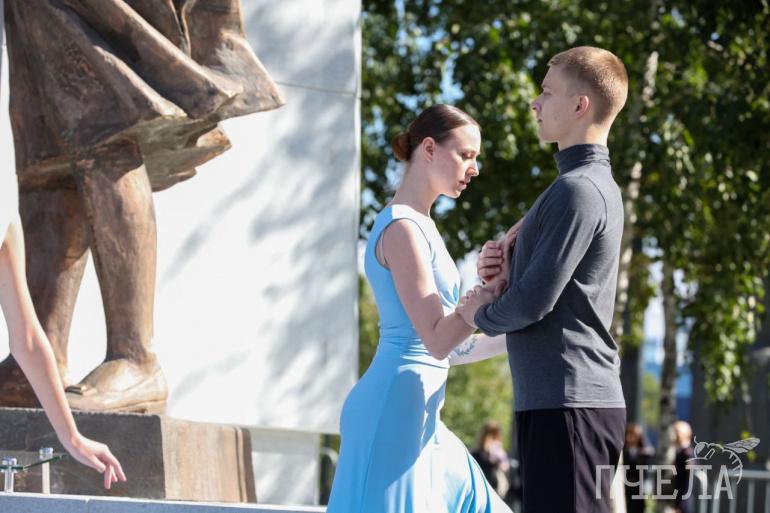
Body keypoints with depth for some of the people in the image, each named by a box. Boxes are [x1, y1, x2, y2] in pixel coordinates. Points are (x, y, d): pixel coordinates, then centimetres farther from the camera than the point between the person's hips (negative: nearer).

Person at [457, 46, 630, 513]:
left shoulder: (579, 190, -13)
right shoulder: (597, 185, 19)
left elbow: (535, 302, -18)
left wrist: (483, 314, 2)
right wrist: (503, 271, 5)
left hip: (567, 402, -10)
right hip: (578, 399, 10)